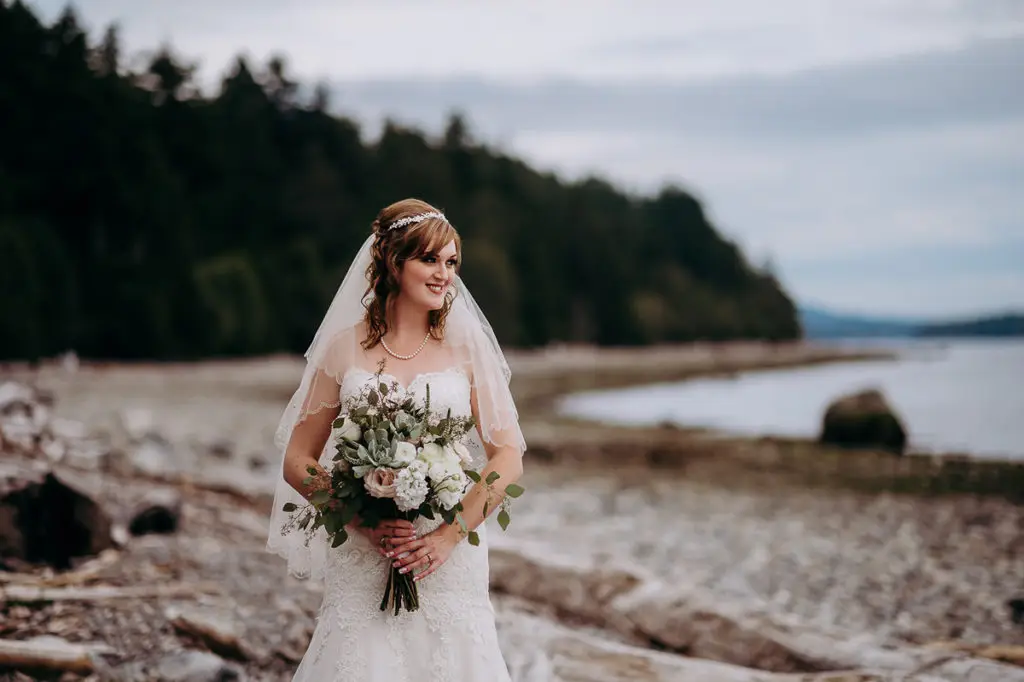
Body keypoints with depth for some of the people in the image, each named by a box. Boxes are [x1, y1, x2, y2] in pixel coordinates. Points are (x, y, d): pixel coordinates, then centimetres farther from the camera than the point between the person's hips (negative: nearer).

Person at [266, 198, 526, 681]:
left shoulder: (466, 346, 3)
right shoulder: (345, 347, 3)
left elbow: (508, 458, 0)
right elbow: (297, 463, 4)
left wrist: (449, 536, -10)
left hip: (449, 563, 0)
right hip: (361, 562, 0)